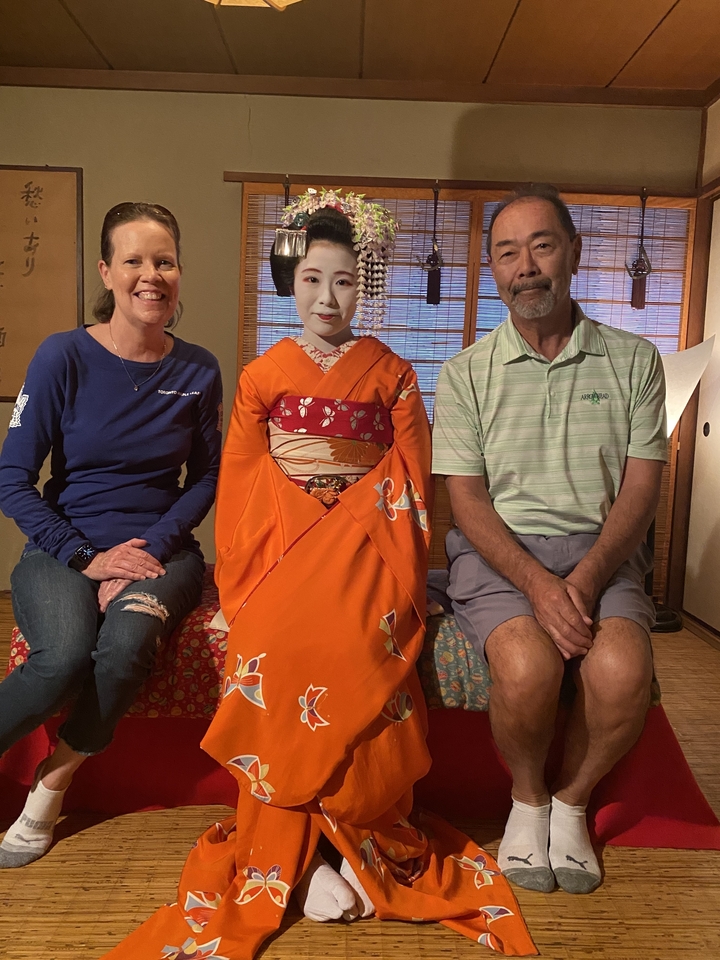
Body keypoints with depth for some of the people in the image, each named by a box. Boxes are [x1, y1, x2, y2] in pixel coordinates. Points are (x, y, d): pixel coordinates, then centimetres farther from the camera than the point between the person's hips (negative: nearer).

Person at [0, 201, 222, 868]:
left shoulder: (197, 371, 3)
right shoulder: (65, 356, -4)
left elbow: (205, 478, 8)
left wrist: (152, 548, -7)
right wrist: (86, 558, -12)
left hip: (159, 549, 2)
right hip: (64, 549, -1)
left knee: (129, 643, -30)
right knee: (66, 654, -31)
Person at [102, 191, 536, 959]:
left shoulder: (391, 374, 10)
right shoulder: (262, 375, 12)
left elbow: (414, 477, 7)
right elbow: (238, 479, 11)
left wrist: (405, 572, -2)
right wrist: (241, 578, 4)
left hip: (362, 538, -1)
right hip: (284, 540, 1)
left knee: (357, 665, -25)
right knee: (275, 656, -24)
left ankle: (361, 844, -1)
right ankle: (291, 855, -5)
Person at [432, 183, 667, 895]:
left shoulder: (633, 360, 9)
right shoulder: (466, 374, 6)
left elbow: (641, 487, 3)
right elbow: (468, 501, -2)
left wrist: (586, 577, -14)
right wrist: (538, 581, -17)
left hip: (602, 550, 2)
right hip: (498, 551, -1)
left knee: (622, 672, -28)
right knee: (527, 667, -30)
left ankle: (572, 801, 6)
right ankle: (527, 799, 5)